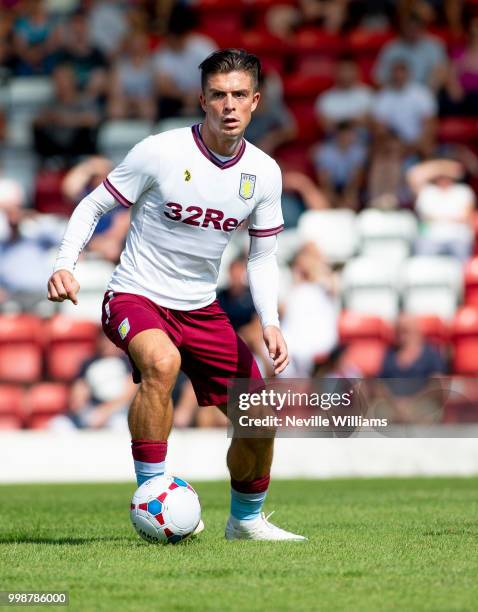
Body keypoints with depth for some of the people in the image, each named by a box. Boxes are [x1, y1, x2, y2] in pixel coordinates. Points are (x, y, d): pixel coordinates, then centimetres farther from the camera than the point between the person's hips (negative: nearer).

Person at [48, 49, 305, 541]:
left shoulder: (263, 173, -2)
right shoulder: (160, 152, -16)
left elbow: (262, 257, 8)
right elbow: (92, 205, -6)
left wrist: (270, 324, -7)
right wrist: (65, 265, -21)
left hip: (201, 307, 5)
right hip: (136, 298, -5)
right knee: (161, 363, -38)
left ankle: (246, 519, 30)